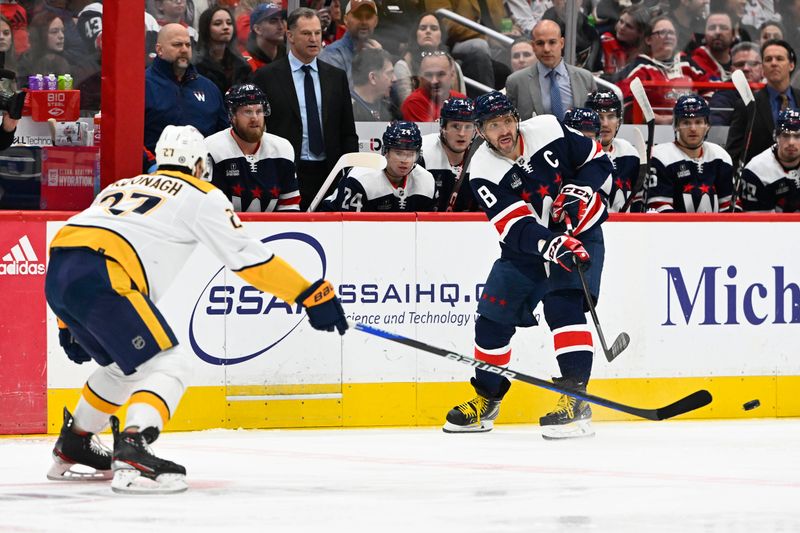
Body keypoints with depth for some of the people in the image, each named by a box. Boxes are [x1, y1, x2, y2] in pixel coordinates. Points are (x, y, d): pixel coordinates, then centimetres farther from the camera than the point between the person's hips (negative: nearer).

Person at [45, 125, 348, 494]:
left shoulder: (123, 185, 34)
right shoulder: (200, 195, 13)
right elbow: (249, 257, 8)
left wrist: (70, 324, 38)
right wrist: (312, 295, 10)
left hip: (56, 274, 8)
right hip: (100, 278, -8)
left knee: (126, 366, 27)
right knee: (167, 365, -5)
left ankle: (72, 449, 37)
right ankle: (131, 452, -25)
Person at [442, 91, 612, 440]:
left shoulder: (548, 131, -15)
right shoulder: (484, 172, -16)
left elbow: (599, 160, -2)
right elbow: (518, 228, -27)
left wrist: (578, 189, -20)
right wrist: (553, 246, -43)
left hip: (579, 232, -3)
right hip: (527, 245, 3)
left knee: (564, 304, -23)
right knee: (493, 316, 4)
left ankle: (576, 402, -26)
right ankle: (486, 400, 26)